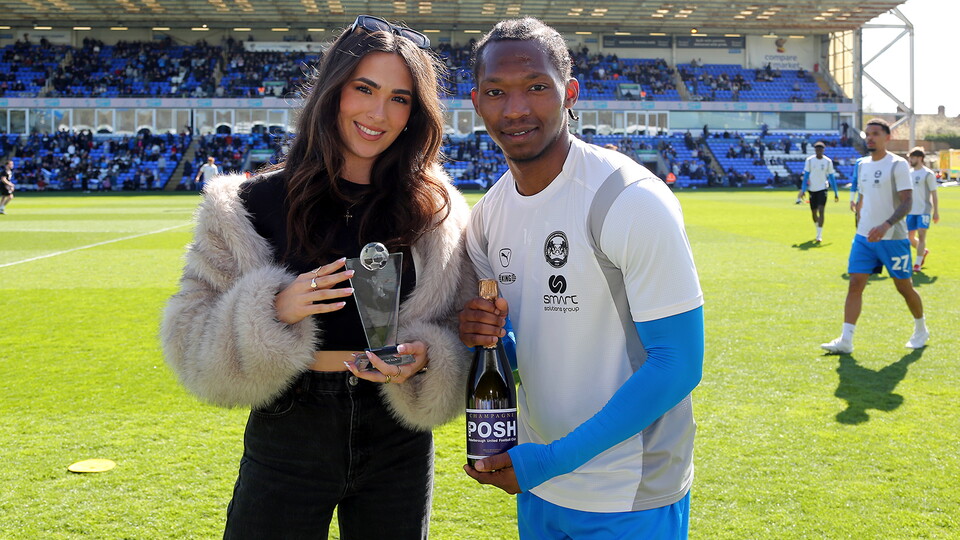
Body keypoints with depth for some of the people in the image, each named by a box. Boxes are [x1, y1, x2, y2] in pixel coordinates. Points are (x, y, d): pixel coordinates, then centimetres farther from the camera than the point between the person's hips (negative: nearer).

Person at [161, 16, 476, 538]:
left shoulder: (436, 211, -2)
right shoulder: (256, 203, -6)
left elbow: (466, 332, 1)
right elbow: (191, 333, -5)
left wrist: (424, 360, -19)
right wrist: (272, 312, -22)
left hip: (398, 450, 2)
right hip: (287, 441, -1)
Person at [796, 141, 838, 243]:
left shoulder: (828, 161, -2)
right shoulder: (809, 160, -1)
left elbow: (832, 177, 4)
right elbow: (806, 176, 1)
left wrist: (836, 193, 4)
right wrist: (803, 190, -6)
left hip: (822, 189, -2)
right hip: (812, 189, 2)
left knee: (821, 211, -16)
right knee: (814, 212, 10)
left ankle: (819, 236, -16)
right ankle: (819, 230, 36)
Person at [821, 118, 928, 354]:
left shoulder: (898, 164, -9)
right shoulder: (862, 165, 10)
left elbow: (907, 202, -17)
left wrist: (886, 225, -30)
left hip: (893, 238, -5)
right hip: (863, 237, 5)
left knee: (904, 287, 7)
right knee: (855, 285, -5)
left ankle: (921, 330, 31)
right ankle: (845, 341, -7)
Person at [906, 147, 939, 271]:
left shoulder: (928, 174, -6)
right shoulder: (909, 173, 11)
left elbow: (934, 194, -6)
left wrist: (936, 212, -8)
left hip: (924, 211, -6)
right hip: (910, 211, 6)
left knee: (921, 235, -7)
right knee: (910, 237, 9)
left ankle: (918, 264, -1)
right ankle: (924, 251, 36)